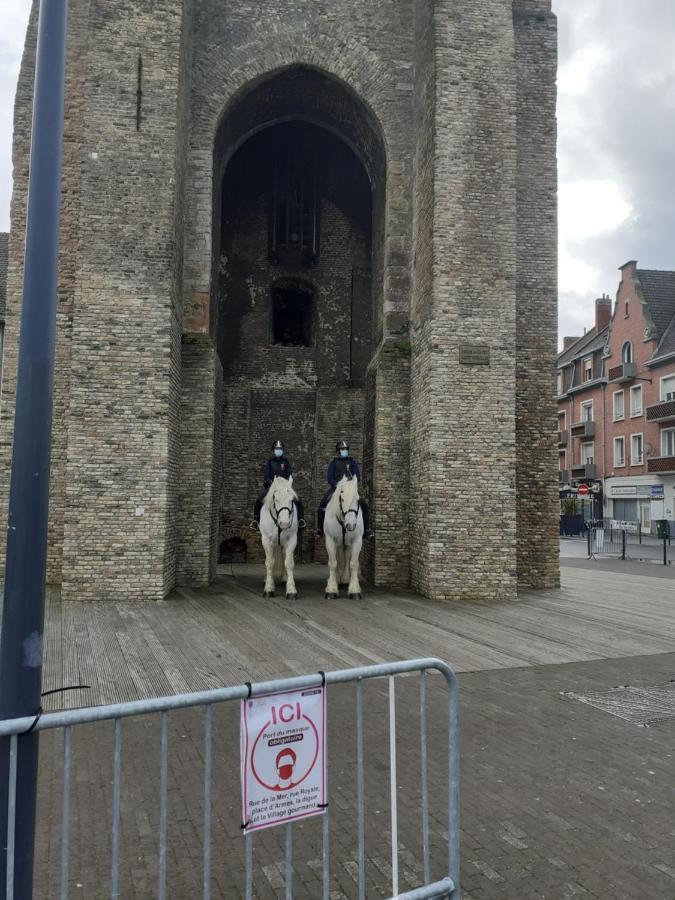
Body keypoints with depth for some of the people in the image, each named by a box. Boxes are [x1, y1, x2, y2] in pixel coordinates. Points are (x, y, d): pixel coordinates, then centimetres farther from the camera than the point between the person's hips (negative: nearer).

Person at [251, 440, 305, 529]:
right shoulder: (270, 461, 4)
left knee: (298, 500, -18)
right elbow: (266, 476, -1)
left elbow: (289, 475, 1)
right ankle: (256, 519, -6)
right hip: (271, 485, 0)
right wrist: (271, 483, -16)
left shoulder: (286, 461, 6)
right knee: (259, 499, -20)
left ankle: (300, 518, -4)